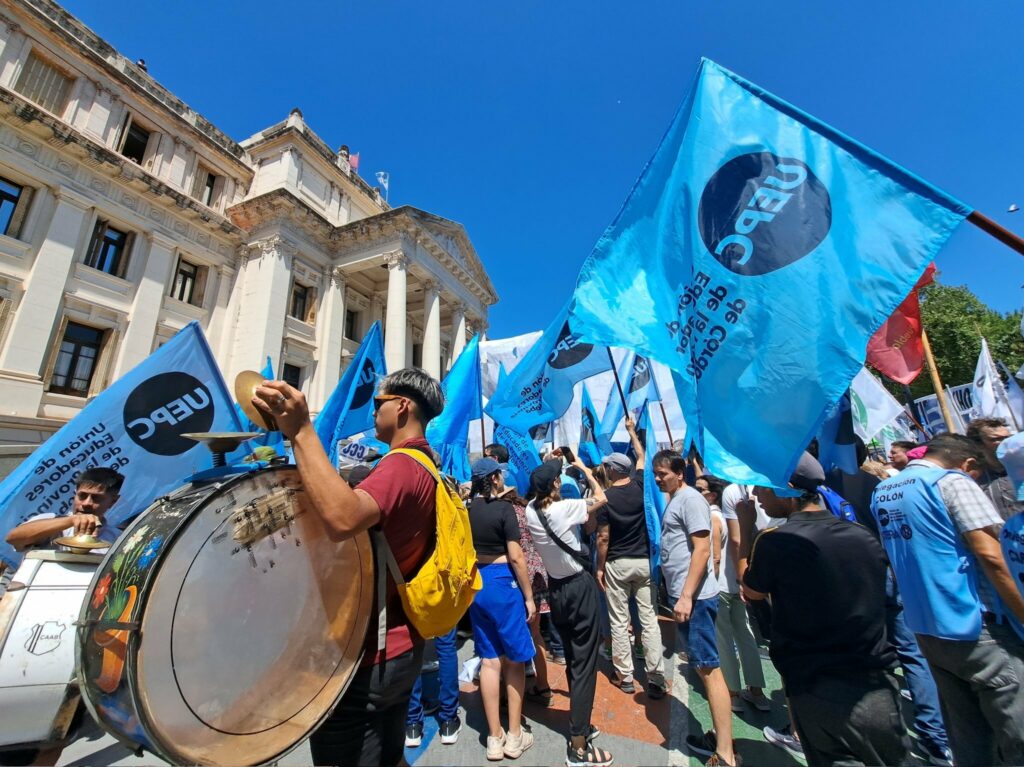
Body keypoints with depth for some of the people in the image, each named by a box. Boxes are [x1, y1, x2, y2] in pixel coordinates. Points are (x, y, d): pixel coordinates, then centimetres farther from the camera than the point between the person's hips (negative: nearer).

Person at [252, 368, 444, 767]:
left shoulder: (400, 465, -23)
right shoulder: (427, 467, 8)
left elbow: (343, 518, -42)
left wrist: (301, 432, -40)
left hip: (367, 655, -9)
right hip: (400, 647, 9)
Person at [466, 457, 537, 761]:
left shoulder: (468, 509, 3)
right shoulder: (503, 509, -16)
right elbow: (515, 556, -16)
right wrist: (529, 596, -8)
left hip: (476, 583, 6)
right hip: (503, 583, -6)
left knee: (489, 660, 14)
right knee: (514, 659, 12)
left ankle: (494, 738, 25)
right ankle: (514, 736, 25)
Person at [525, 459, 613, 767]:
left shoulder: (531, 510, -6)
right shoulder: (566, 508, -23)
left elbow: (537, 489, 18)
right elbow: (601, 498, -7)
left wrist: (547, 467, 12)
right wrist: (584, 469, 2)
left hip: (556, 589, 7)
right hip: (580, 587, -7)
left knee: (572, 660, 22)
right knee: (584, 664, 4)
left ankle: (580, 724, 39)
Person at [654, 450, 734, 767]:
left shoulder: (690, 498, -14)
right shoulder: (674, 500, 15)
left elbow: (702, 550, -20)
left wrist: (686, 596, -22)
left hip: (695, 597, -10)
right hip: (684, 595, 10)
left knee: (709, 669, -2)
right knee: (703, 667, 17)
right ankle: (719, 740, 30)